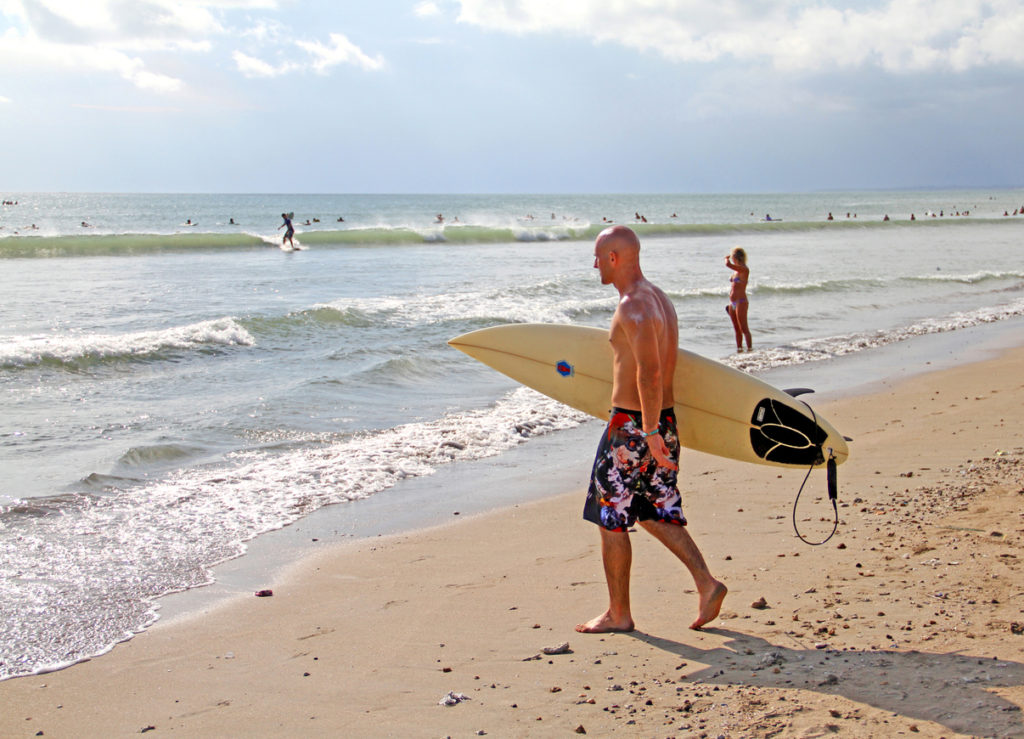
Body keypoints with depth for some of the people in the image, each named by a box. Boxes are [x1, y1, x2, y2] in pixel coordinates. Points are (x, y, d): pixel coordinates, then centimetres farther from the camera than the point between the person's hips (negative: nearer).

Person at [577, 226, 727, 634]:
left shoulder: (633, 307, -18)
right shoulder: (660, 299, 13)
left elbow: (650, 373, -29)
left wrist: (650, 432, -27)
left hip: (632, 426, -9)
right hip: (665, 419, 9)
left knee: (611, 518, 4)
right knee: (655, 513, 18)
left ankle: (618, 614, 12)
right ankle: (706, 584, 8)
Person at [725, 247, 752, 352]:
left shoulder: (744, 269, -12)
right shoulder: (737, 270, 15)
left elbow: (728, 264, -25)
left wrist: (727, 258, -2)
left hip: (741, 302, -9)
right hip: (733, 303, 9)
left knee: (744, 329, -8)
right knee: (737, 329, 12)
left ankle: (749, 349, -7)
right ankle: (739, 349, 17)